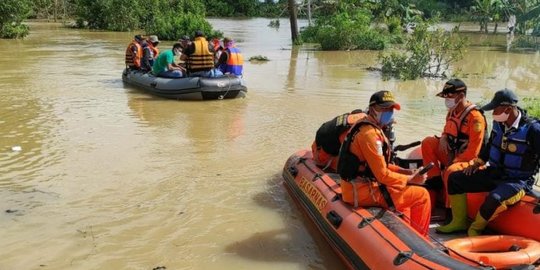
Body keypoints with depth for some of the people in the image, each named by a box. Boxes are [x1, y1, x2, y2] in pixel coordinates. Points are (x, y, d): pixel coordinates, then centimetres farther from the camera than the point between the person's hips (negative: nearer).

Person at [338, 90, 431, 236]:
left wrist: (405, 171, 6)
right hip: (363, 191, -11)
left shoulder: (367, 128, 12)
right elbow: (382, 175, -21)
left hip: (356, 187, 11)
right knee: (422, 195, -3)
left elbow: (380, 165, 16)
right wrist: (411, 179, -10)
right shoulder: (370, 134, -20)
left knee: (407, 192, 31)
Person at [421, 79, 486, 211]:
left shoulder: (475, 117, -21)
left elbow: (472, 152, -23)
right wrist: (443, 138, -2)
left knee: (451, 171, -38)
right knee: (428, 142, -10)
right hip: (451, 153, 8)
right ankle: (435, 180, -8)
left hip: (467, 160, -8)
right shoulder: (452, 111, 3)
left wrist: (453, 162, -19)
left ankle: (451, 208, -16)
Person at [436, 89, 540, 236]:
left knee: (494, 198, -38)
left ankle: (476, 228, -9)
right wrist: (477, 163, 11)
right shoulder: (499, 123, 1)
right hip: (495, 173, 7)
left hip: (518, 180, -7)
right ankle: (459, 221, 8)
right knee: (455, 179, 2)